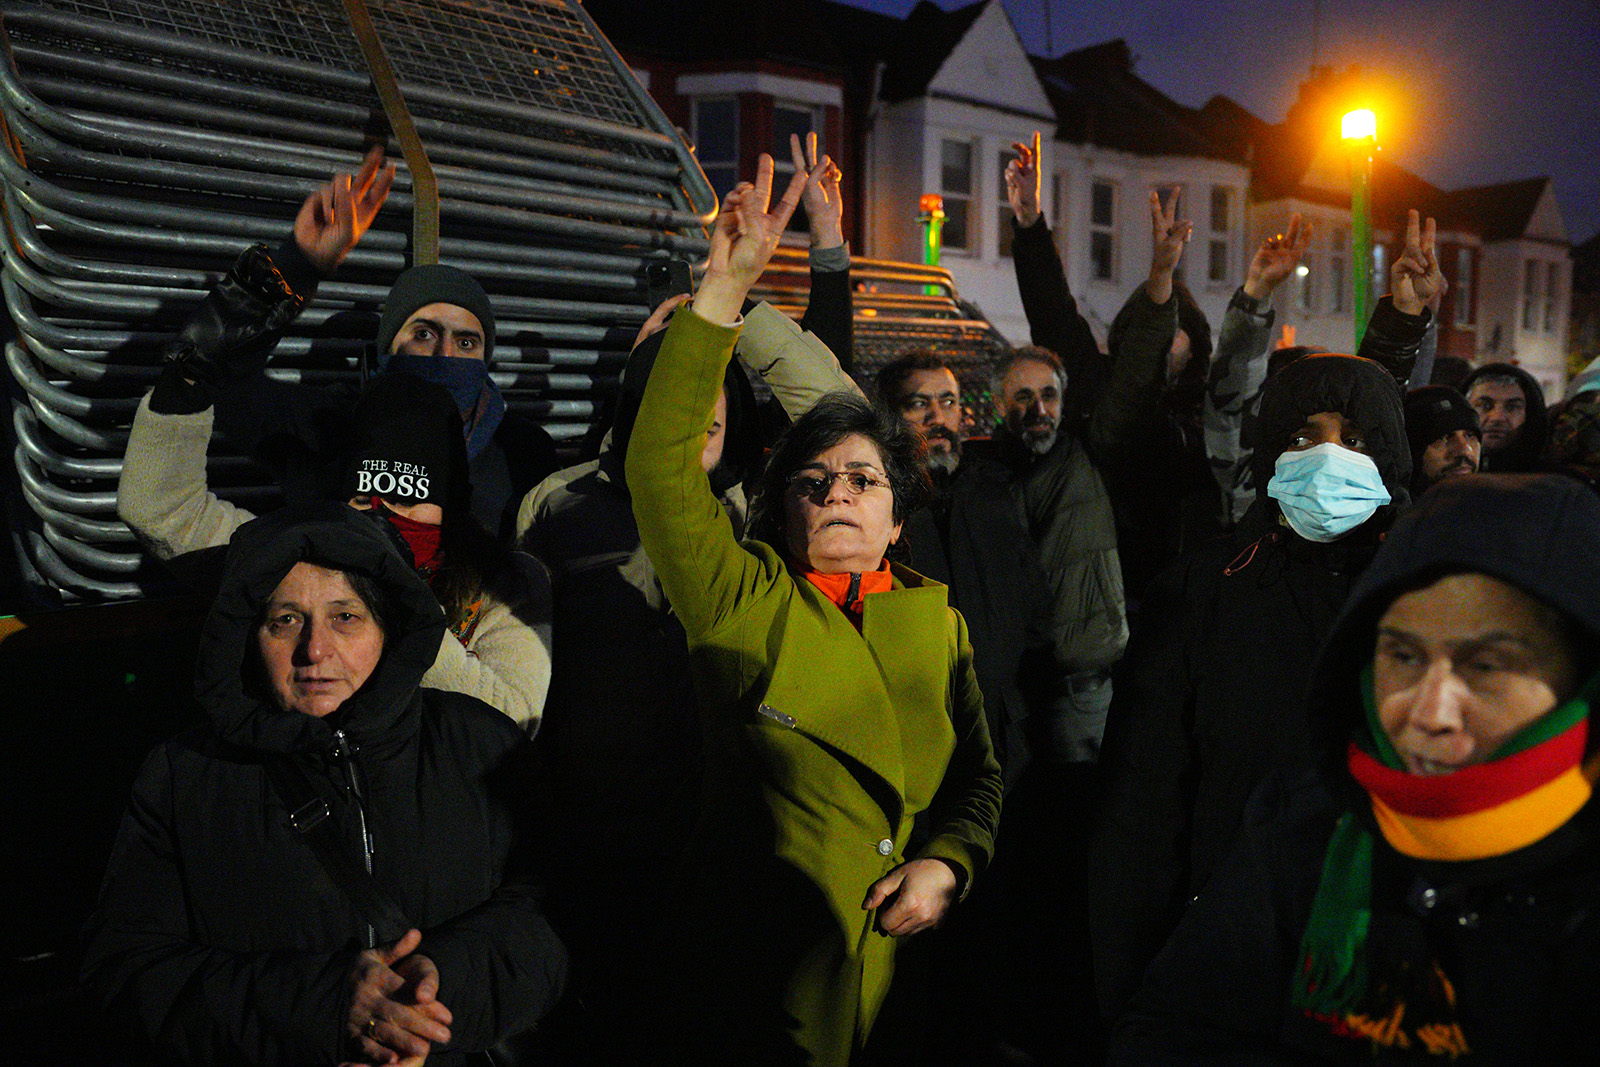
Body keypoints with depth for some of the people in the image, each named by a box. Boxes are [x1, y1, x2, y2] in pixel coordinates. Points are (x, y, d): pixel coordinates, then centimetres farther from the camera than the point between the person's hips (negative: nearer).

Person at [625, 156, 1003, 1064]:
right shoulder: (742, 600, -3)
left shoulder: (939, 621, 7)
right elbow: (661, 466, -17)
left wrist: (948, 863, -7)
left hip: (896, 962, 3)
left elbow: (980, 774, 13)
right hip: (757, 967, -3)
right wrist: (726, 288, -22)